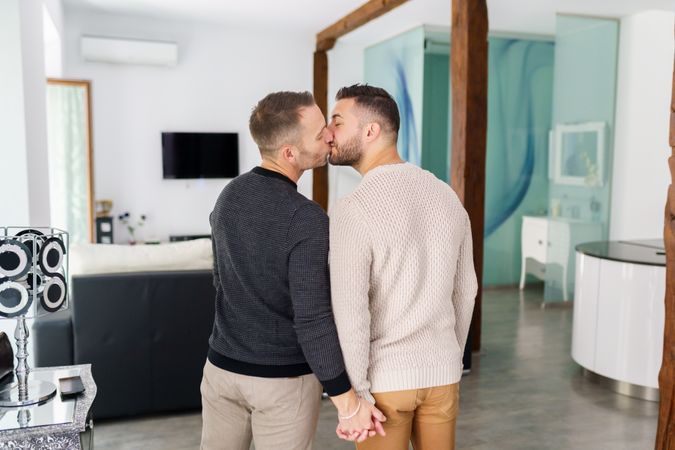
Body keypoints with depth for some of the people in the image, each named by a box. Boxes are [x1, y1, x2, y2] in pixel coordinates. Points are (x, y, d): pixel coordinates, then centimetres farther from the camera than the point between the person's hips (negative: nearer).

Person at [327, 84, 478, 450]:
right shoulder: (447, 197, 0)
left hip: (384, 376, -5)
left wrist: (355, 395, -13)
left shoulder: (353, 211, -22)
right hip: (440, 370, 6)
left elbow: (349, 315, -24)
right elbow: (464, 290, 9)